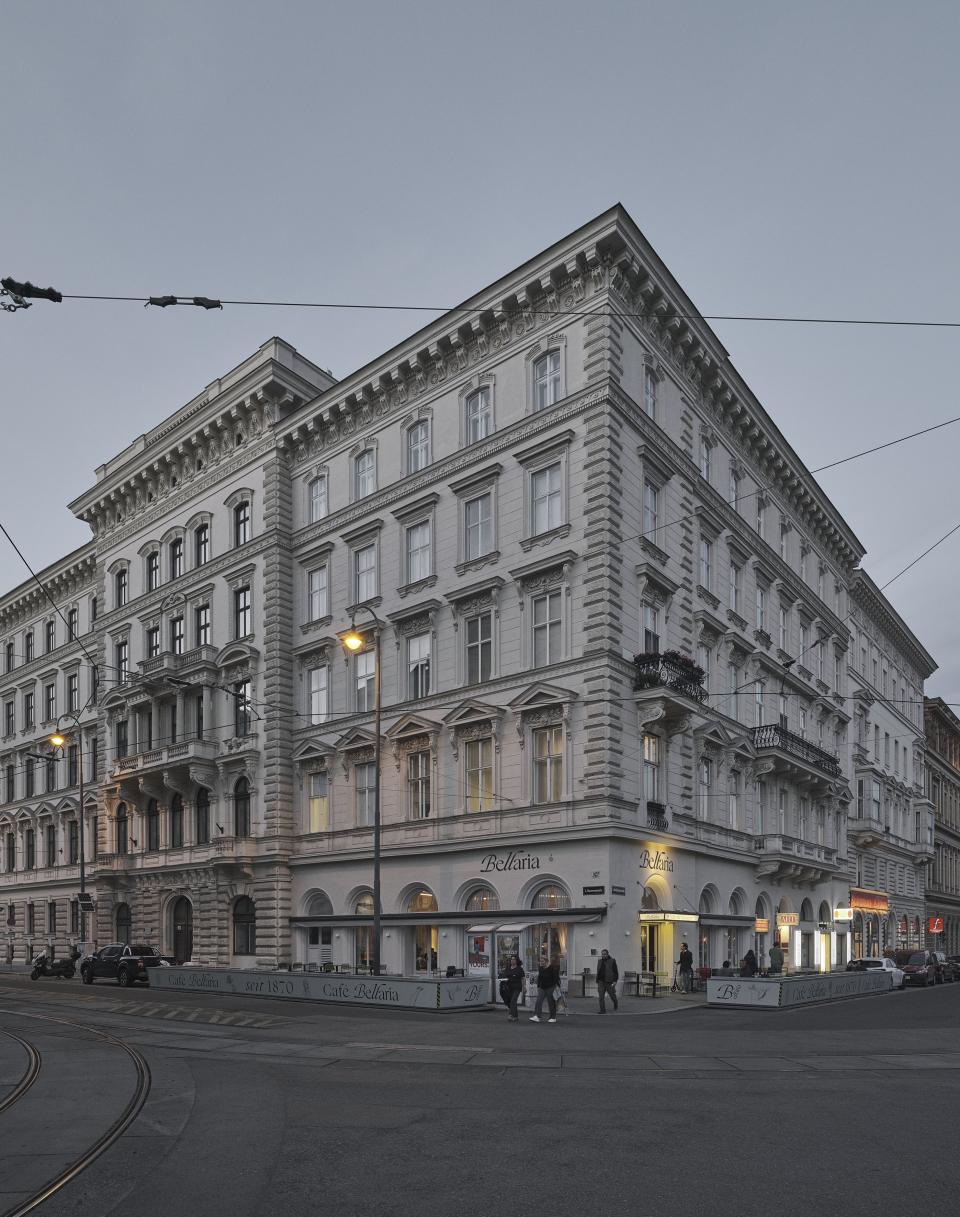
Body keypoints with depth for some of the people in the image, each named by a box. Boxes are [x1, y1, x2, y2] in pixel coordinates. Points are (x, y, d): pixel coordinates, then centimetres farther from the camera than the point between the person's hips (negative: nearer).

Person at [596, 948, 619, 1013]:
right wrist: (597, 982, 12)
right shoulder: (600, 962, 8)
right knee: (601, 996, -9)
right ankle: (603, 1010, -8)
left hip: (609, 982, -3)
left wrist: (615, 981, -17)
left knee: (612, 995, 12)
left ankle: (616, 1003, 42)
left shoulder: (612, 961, -6)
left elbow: (616, 972, -8)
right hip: (601, 982, 3)